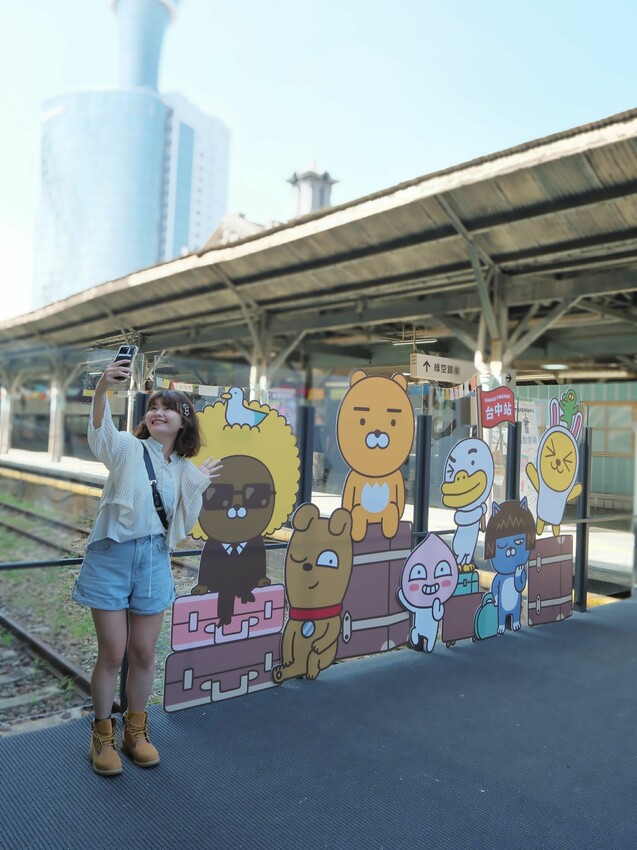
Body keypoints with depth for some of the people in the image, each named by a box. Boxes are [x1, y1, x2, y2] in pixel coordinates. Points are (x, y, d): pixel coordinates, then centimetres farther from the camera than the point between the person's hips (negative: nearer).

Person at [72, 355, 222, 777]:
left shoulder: (183, 469, 8)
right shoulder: (127, 448, -6)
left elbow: (185, 524, 11)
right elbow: (100, 432, -30)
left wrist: (200, 484, 2)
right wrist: (103, 388, -48)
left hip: (154, 561, 4)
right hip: (112, 556, -4)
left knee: (144, 653, 11)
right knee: (112, 653, 3)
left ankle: (135, 731, 31)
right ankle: (103, 736, 24)